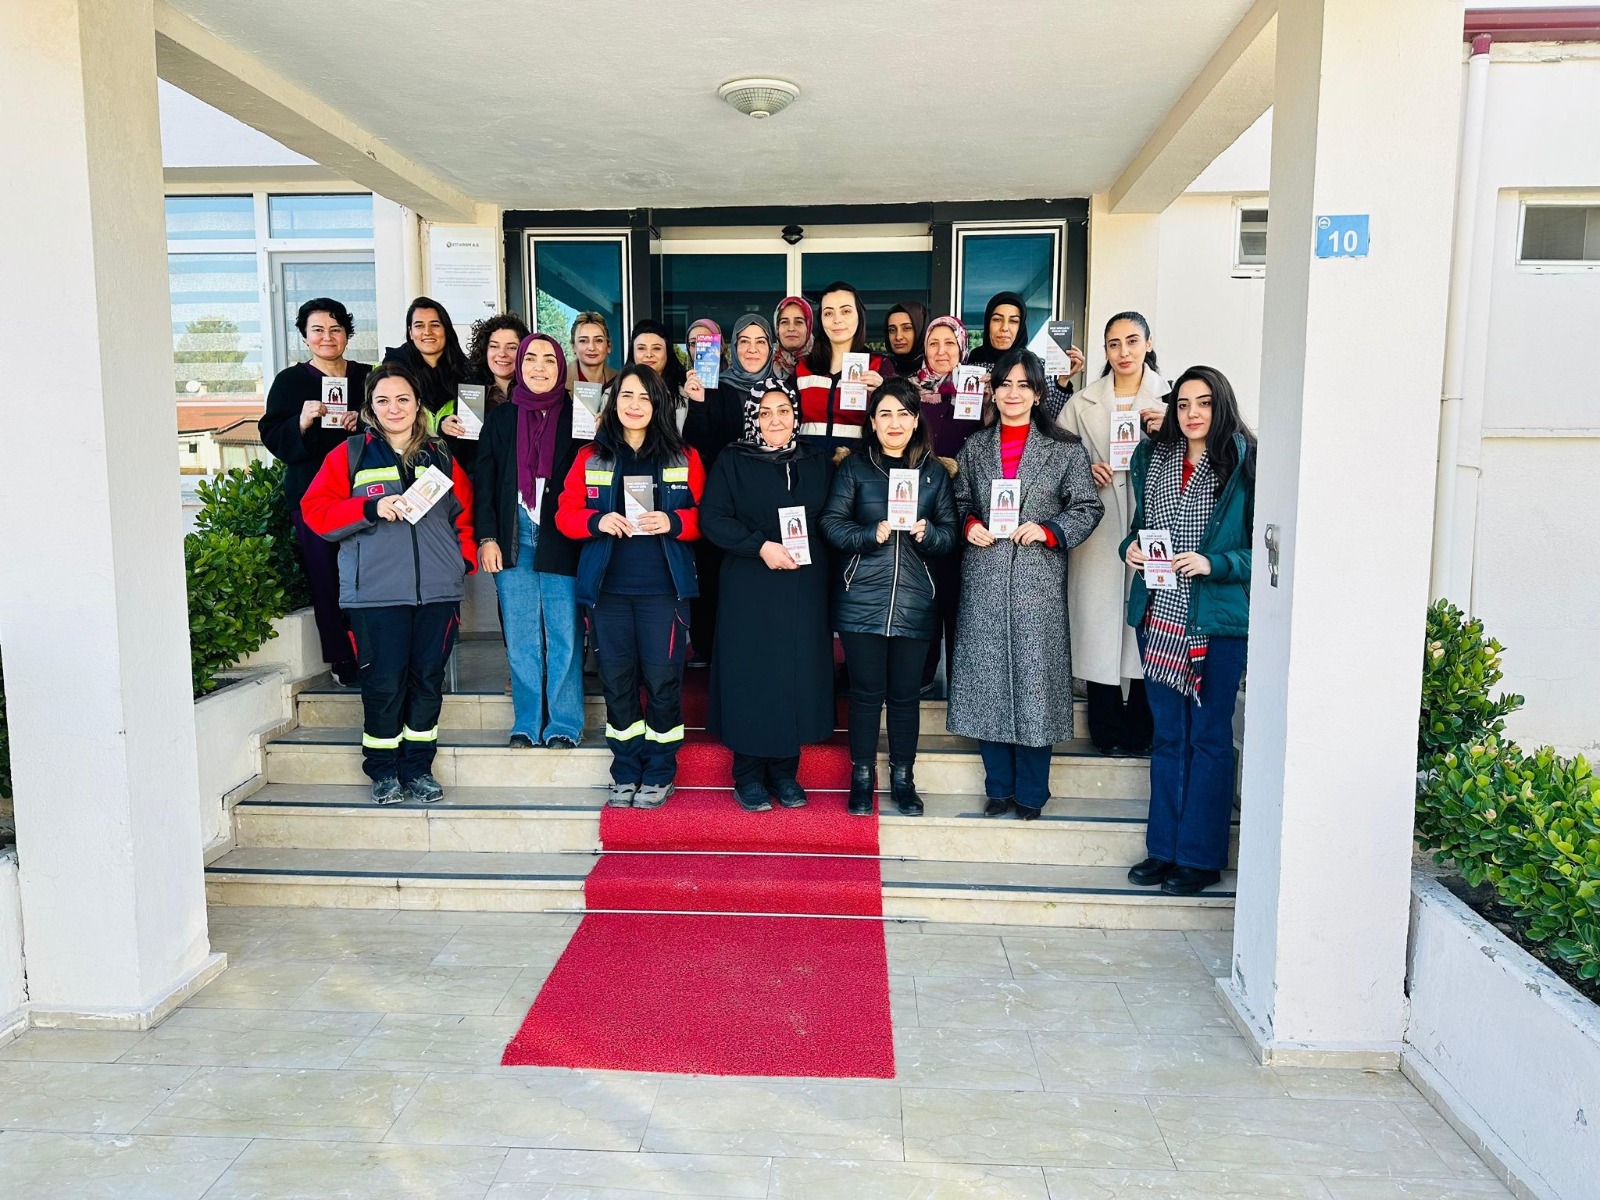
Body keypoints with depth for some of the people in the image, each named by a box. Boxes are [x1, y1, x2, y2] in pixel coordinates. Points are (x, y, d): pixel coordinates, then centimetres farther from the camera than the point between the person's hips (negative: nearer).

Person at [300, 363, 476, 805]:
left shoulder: (440, 456, 13)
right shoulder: (350, 455, 5)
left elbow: (464, 513, 20)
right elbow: (316, 511, -1)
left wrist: (466, 557, 6)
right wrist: (370, 508, -14)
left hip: (438, 590, 3)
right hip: (377, 591, -3)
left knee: (428, 678, 6)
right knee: (385, 681, -2)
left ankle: (418, 767, 20)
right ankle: (382, 771, 15)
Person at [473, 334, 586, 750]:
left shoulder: (576, 416, 5)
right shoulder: (500, 418, 11)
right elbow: (485, 481, 9)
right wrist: (487, 538, 0)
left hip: (560, 542, -2)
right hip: (513, 542, 2)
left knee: (563, 637, -1)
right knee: (521, 638, 6)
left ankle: (564, 725, 9)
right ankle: (527, 723, 15)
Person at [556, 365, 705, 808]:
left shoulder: (683, 458, 6)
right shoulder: (591, 457, 9)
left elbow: (703, 516, 4)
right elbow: (566, 514, 6)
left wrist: (672, 522, -15)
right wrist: (598, 521, -13)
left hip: (664, 588, -1)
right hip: (609, 587, 2)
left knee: (662, 680, 0)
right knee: (617, 680, 7)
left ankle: (659, 775, 15)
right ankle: (626, 774, 20)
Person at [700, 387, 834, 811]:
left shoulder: (819, 464, 12)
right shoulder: (732, 461, 3)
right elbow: (711, 518, -6)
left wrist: (808, 547, -5)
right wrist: (761, 546, -16)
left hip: (805, 590, 3)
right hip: (750, 591, -3)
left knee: (799, 676, 3)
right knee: (751, 676, -1)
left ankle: (785, 772, 16)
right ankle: (748, 776, 11)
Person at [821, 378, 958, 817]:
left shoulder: (935, 471, 8)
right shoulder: (854, 467, 3)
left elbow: (951, 532, 6)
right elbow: (832, 523, -4)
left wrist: (927, 533, -15)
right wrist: (873, 534, -19)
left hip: (914, 602, 2)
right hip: (862, 600, -1)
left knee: (906, 693, 8)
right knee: (866, 691, 6)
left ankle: (902, 778, 24)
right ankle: (862, 777, 22)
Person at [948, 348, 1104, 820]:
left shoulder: (1065, 449, 4)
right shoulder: (974, 448, 12)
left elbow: (1088, 507, 3)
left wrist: (1047, 529, -12)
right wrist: (969, 526, -2)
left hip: (1039, 578, -2)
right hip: (984, 577, 3)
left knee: (1034, 675, 0)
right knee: (987, 677, 4)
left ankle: (1030, 792, 14)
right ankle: (998, 786, 19)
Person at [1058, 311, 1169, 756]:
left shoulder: (1169, 399, 8)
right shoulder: (1082, 403, 11)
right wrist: (1084, 469, -8)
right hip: (1098, 530, 1)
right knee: (1098, 616, 0)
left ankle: (1140, 727, 11)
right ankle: (1107, 727, 12)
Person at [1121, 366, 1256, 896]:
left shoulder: (1244, 464, -7)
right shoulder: (1152, 457, 9)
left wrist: (1212, 564, -19)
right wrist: (1131, 546, -1)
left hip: (1218, 621, -5)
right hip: (1159, 617, 5)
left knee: (1208, 737, 4)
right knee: (1166, 735, 12)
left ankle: (1201, 855, 15)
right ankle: (1164, 847, 23)